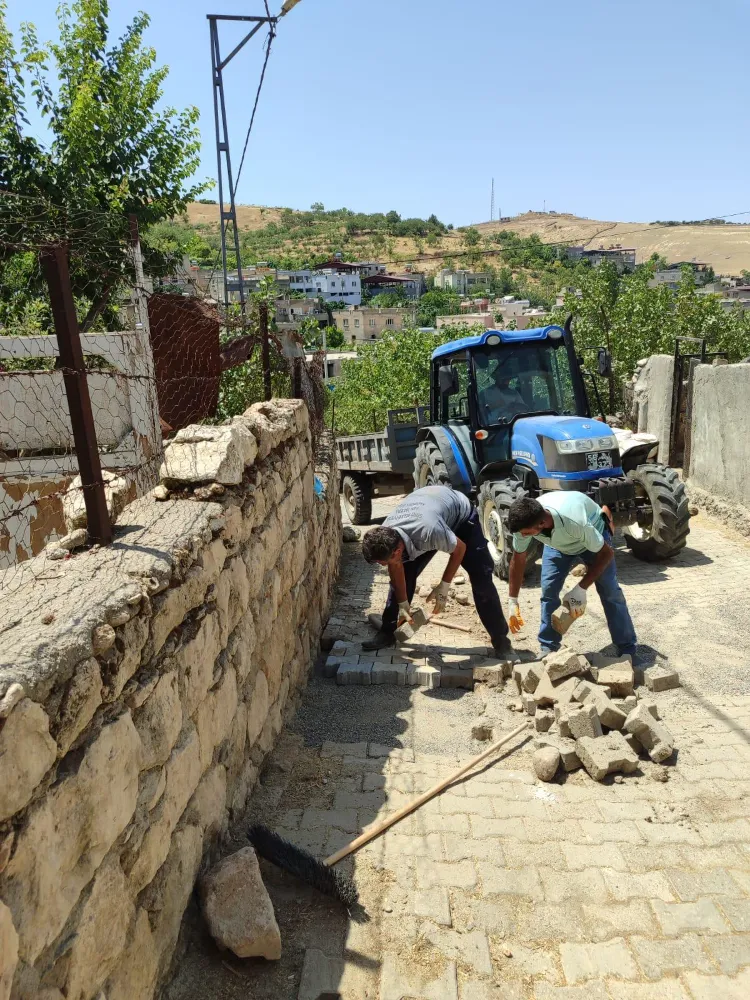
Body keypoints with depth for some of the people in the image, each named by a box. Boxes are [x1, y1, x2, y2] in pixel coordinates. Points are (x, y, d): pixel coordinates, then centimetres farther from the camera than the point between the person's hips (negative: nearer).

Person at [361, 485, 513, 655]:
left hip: (460, 515, -4)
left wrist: (444, 586, -18)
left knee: (481, 578, -8)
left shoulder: (429, 531, -47)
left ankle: (500, 637, 7)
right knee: (404, 574, -5)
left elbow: (460, 548, -25)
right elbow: (396, 570, -8)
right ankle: (387, 631, 9)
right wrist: (403, 605, 0)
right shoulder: (386, 538, -28)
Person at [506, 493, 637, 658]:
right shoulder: (524, 521, -33)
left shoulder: (574, 522, -47)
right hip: (557, 542, 4)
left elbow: (606, 553, -30)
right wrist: (513, 601, -13)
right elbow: (518, 558, -15)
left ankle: (628, 651, 6)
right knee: (548, 591, -6)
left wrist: (581, 589, -32)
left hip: (592, 533, -3)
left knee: (609, 591, -7)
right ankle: (548, 649, 7)